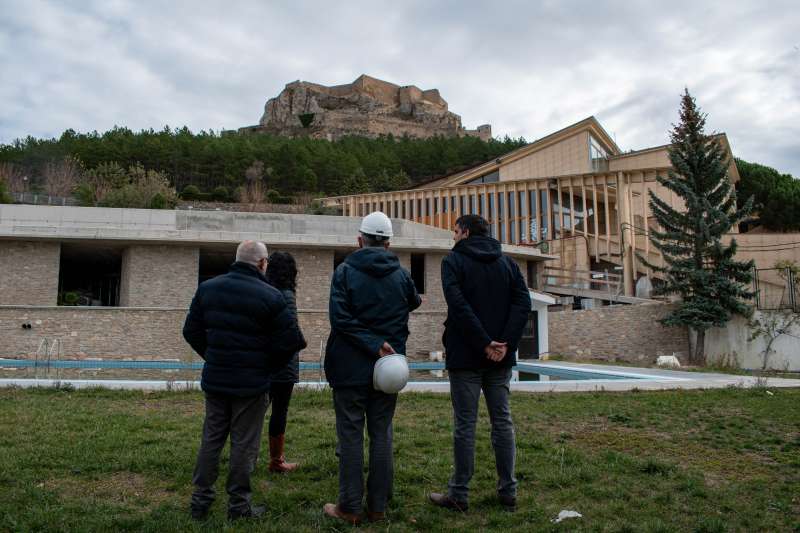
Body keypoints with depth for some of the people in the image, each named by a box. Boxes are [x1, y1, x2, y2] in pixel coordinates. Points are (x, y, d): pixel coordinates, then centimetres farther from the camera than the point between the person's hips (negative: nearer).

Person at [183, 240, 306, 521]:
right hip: (251, 383, -5)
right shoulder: (269, 295, -14)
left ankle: (200, 500, 23)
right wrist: (267, 366, 2)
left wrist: (212, 357, 14)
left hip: (215, 380, 5)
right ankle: (238, 505, 16)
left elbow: (191, 331, 6)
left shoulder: (207, 288, 2)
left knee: (211, 439, 16)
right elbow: (290, 340, -13)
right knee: (244, 444, 6)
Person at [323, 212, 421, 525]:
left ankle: (350, 507, 11)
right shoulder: (401, 275, 3)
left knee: (350, 435, 5)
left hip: (350, 368, -3)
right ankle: (378, 506, 16)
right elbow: (413, 303, 19)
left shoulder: (345, 272, -7)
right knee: (381, 434, 10)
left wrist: (373, 345, -15)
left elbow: (340, 319, -17)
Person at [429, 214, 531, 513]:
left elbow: (459, 306, -17)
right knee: (502, 422, 11)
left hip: (465, 356, -4)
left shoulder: (454, 261, -3)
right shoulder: (507, 262, 10)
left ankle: (459, 495, 10)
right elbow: (523, 303, -2)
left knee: (465, 425, 2)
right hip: (501, 359, 4)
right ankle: (508, 492, 17)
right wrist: (505, 343, -9)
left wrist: (484, 343, -17)